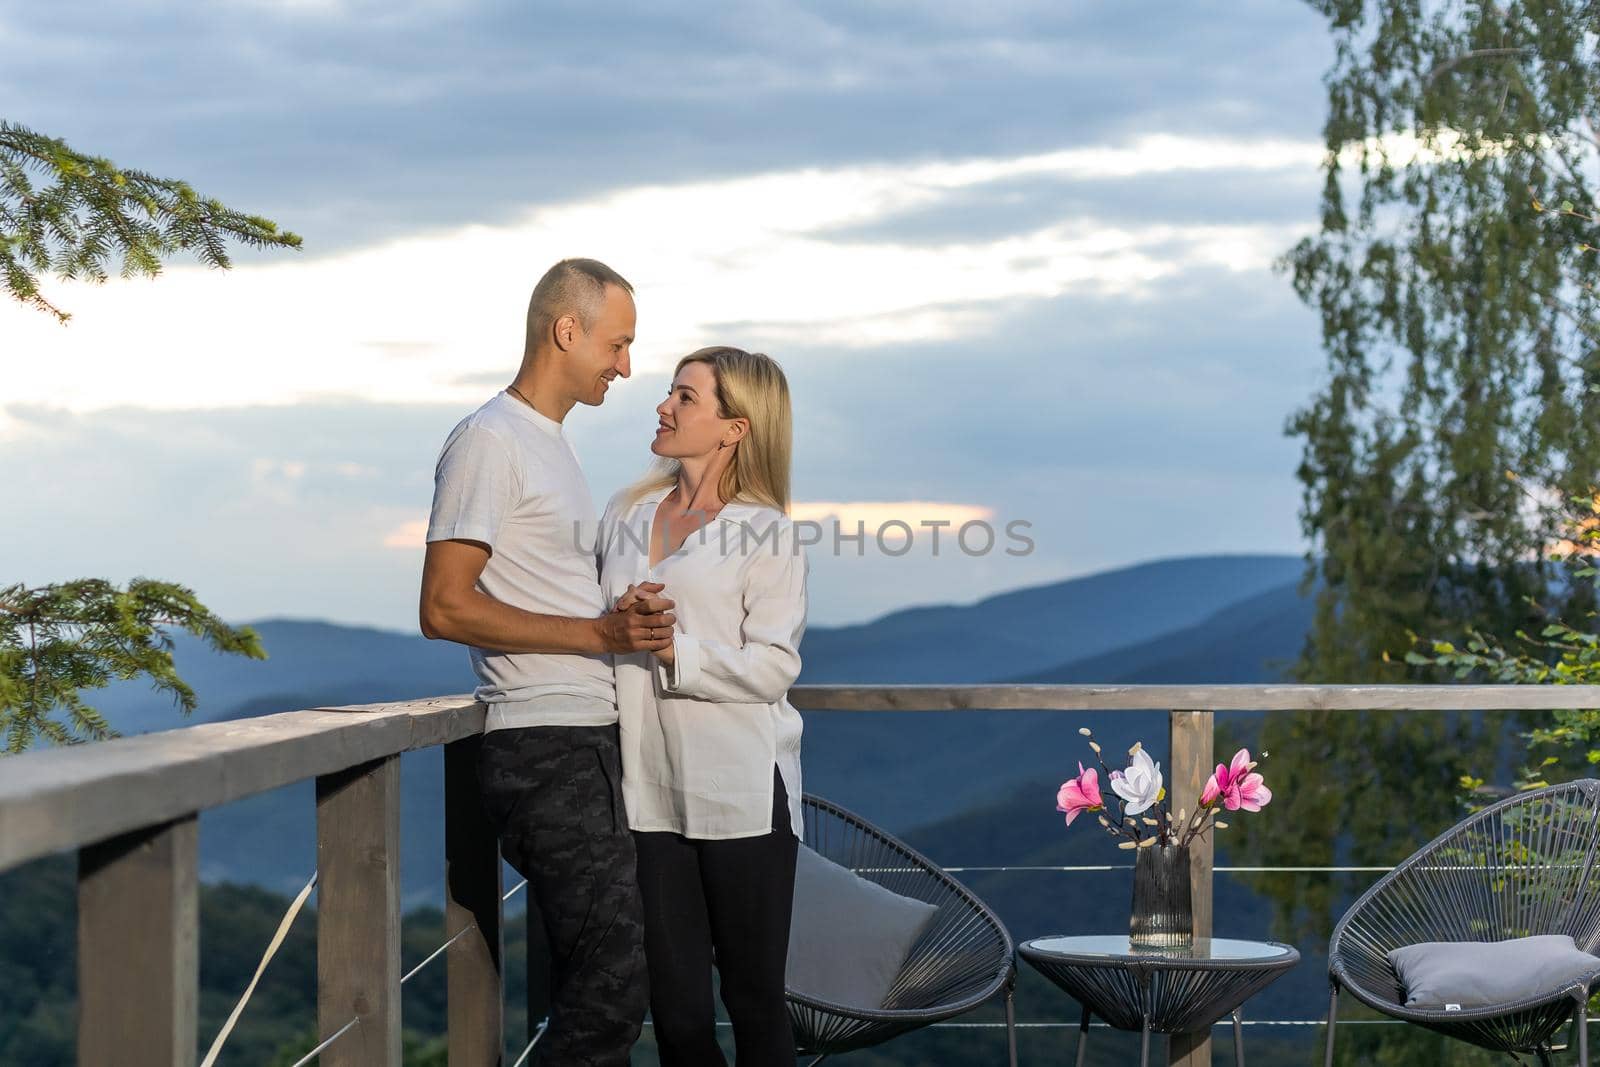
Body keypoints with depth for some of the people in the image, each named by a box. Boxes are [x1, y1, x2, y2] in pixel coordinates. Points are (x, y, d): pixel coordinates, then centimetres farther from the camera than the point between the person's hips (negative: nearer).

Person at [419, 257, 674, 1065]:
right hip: (547, 751, -10)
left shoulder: (550, 445, 20)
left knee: (593, 981, 11)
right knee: (613, 981, -12)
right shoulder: (490, 442, -10)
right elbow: (445, 608, -18)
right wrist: (600, 633, -19)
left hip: (588, 741, 10)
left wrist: (629, 617, 8)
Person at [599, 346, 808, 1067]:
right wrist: (616, 624, -4)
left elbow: (772, 667, -11)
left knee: (754, 998, 5)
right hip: (649, 791, 4)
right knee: (675, 1008, 6)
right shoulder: (625, 515, 12)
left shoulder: (764, 532, -3)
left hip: (740, 791, -4)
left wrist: (674, 651, -19)